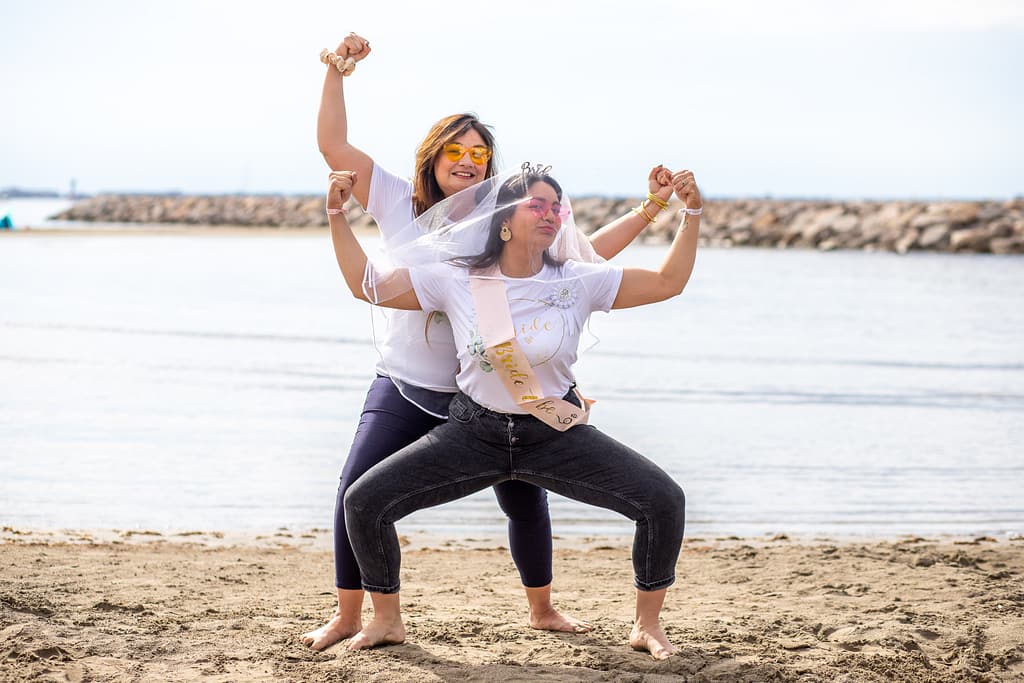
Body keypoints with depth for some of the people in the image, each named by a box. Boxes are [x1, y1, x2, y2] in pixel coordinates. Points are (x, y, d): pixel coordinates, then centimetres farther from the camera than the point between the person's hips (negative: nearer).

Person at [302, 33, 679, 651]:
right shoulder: (400, 203, -2)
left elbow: (589, 251, 3)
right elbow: (334, 146, -7)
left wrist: (648, 211, -6)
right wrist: (337, 72, -16)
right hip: (405, 389, -1)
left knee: (527, 502, 7)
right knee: (356, 495, -10)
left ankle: (542, 610, 30)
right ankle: (347, 616, 7)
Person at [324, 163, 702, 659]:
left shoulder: (579, 282, -7)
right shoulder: (456, 280, -7)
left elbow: (668, 282, -3)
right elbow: (366, 285, -1)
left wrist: (692, 213, -12)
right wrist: (337, 215, -8)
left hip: (557, 435, 0)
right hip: (474, 433, 0)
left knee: (663, 500, -18)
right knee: (363, 502, -12)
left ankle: (647, 624, 4)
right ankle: (387, 621, 12)